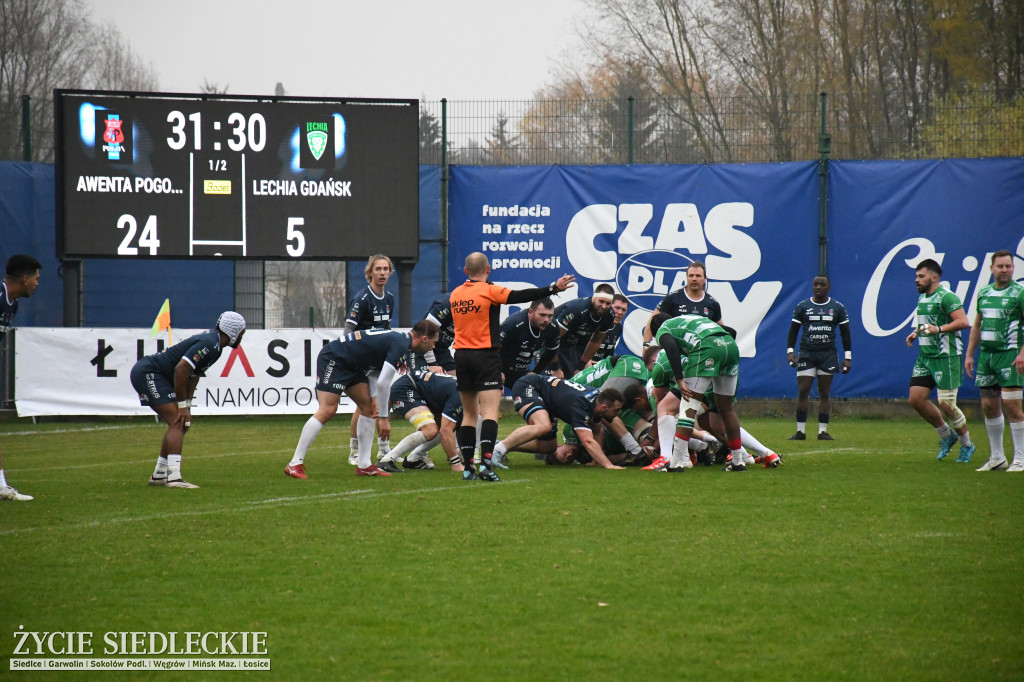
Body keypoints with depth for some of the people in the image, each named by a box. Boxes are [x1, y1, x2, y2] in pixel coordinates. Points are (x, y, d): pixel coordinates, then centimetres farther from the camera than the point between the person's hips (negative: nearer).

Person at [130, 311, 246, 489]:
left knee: (182, 424, 15)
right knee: (178, 423, -16)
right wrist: (183, 405, -18)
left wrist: (187, 406, 11)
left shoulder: (214, 344, 12)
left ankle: (159, 475, 22)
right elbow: (181, 369, -26)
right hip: (148, 373, -11)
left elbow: (193, 377, 19)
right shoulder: (209, 344, -20)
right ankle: (174, 477, -26)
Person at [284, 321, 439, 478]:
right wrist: (383, 417, -15)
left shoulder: (398, 339, 12)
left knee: (367, 408, 6)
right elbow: (383, 383, -24)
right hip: (333, 359, -11)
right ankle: (294, 465, -17)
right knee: (327, 410, -17)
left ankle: (364, 465, 6)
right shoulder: (401, 345, -19)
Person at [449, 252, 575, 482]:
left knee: (469, 414, 11)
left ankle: (467, 467, 9)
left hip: (461, 355, 6)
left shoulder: (455, 294, 9)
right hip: (485, 355, -6)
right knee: (490, 412, -10)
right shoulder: (489, 291, -9)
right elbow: (521, 296, -16)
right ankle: (485, 462, -25)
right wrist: (554, 288, -15)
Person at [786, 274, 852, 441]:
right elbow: (793, 330, 9)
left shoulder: (838, 308, 6)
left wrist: (847, 357, 4)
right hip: (806, 354, 0)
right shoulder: (802, 307, 6)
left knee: (825, 393, 1)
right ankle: (800, 431, -1)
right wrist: (790, 351, -2)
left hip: (828, 354, 0)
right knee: (802, 392, -6)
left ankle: (823, 431, 4)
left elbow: (845, 333, 9)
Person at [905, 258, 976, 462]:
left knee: (946, 404, -8)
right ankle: (947, 435, 18)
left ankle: (967, 444, 11)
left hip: (945, 356, -9)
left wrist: (938, 329, -28)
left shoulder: (946, 297, -12)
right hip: (925, 356, 9)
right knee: (916, 398, 1)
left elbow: (963, 322, -20)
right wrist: (916, 333, 13)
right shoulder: (922, 298, 16)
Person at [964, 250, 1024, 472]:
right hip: (986, 354, 6)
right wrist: (969, 354, 16)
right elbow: (977, 325, 21)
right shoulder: (984, 293, 14)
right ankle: (997, 458, 17)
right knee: (989, 406, 7)